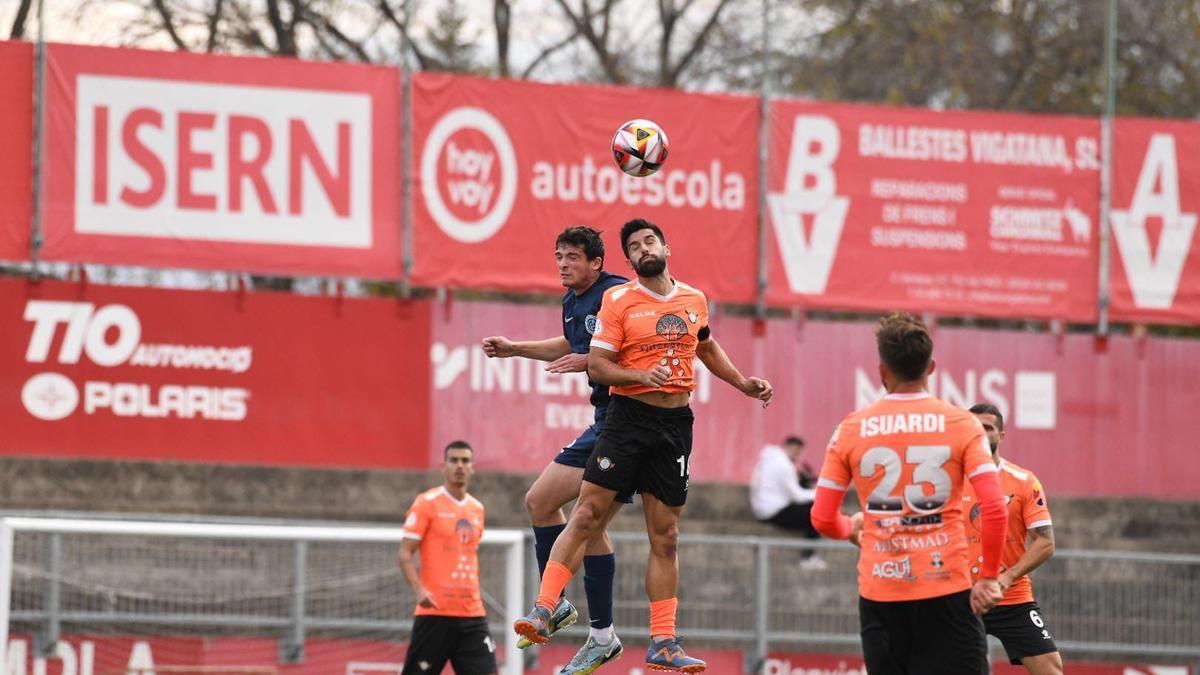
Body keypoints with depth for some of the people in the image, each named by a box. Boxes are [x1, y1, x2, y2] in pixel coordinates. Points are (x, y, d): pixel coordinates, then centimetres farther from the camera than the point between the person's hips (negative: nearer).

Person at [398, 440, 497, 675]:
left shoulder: (477, 509, 14)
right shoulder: (427, 503, -3)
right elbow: (405, 554, -7)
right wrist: (419, 590, -21)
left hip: (472, 613, 5)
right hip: (435, 612, -5)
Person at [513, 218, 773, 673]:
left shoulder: (694, 300, 11)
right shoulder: (619, 301, -3)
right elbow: (596, 365, -8)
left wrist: (743, 384, 24)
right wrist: (642, 376, -22)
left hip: (676, 424, 4)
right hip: (628, 417, -4)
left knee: (665, 538, 5)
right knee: (587, 515, -11)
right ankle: (543, 611, -7)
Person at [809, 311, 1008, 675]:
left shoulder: (851, 430, 2)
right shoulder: (961, 425, -3)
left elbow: (822, 519, 5)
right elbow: (994, 509, -11)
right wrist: (989, 576, -1)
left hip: (879, 595, 2)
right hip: (946, 591, -2)